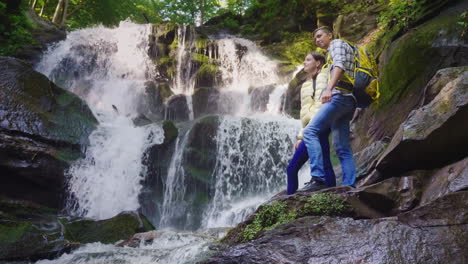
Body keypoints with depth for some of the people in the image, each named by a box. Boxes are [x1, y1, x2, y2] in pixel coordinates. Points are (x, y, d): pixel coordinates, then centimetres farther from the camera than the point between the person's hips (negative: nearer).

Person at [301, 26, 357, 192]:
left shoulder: (337, 44, 8)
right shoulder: (332, 54, 36)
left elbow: (339, 66, -12)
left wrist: (329, 88, -27)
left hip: (340, 96, -10)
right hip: (348, 102, 10)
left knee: (310, 132, -19)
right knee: (342, 148, 1)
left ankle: (318, 179, -28)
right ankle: (349, 187, -5)